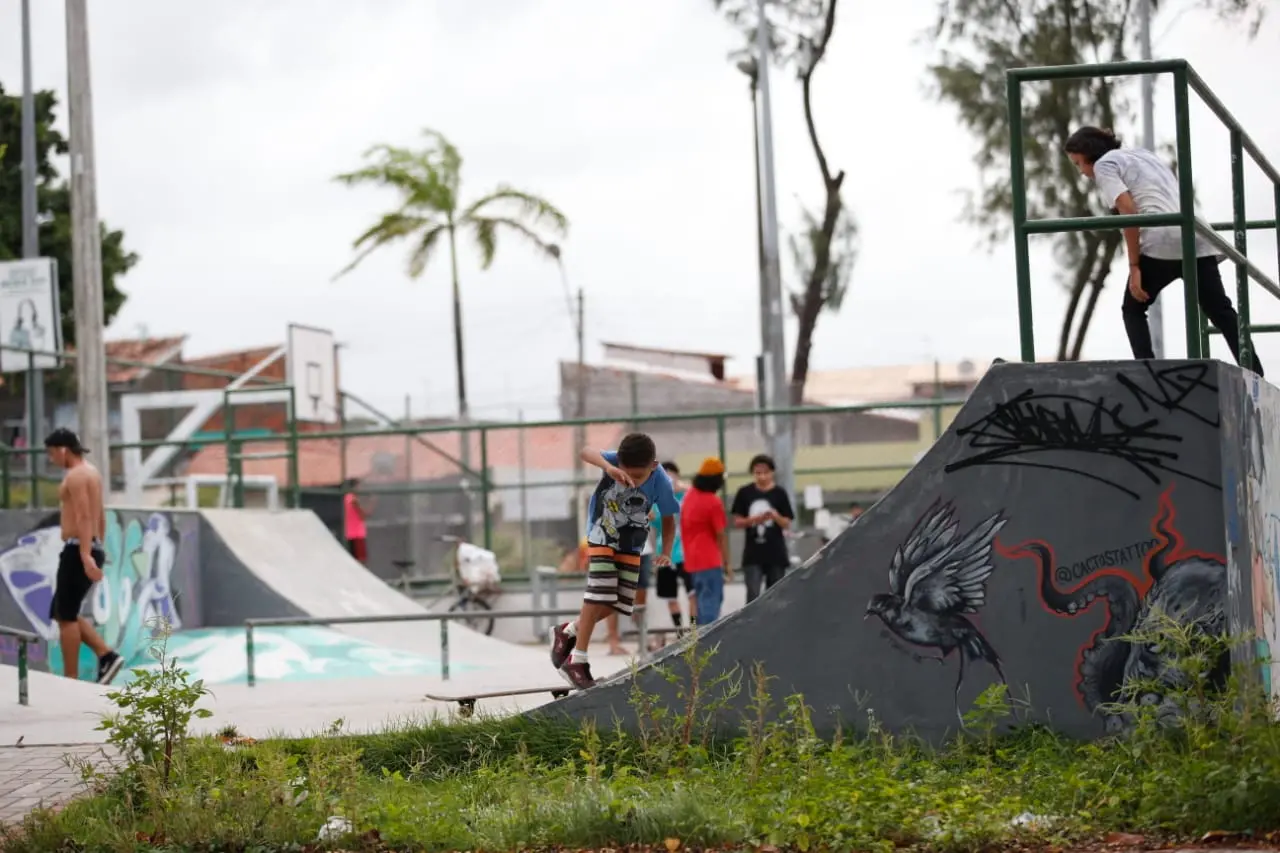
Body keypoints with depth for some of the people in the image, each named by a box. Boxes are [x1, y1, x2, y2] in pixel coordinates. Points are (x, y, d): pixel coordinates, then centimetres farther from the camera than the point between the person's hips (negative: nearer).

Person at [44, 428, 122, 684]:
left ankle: (71, 681, -1)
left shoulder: (76, 475, -13)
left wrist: (85, 555, -31)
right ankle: (106, 656, 2)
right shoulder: (91, 472, 19)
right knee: (61, 613, 14)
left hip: (76, 551, -10)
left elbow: (84, 517, -24)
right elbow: (100, 517, 27)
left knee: (65, 616, -3)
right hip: (91, 551, 10)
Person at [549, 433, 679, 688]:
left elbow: (668, 520, -8)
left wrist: (666, 553, -22)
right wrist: (608, 467, -63)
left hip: (631, 545, 3)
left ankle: (568, 632, 25)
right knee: (599, 595, -16)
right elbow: (586, 452, -45)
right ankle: (577, 660, -9)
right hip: (602, 536, -3)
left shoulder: (661, 484, -22)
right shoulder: (615, 461, -27)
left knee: (618, 603, 3)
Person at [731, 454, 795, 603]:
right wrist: (753, 519, -17)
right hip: (753, 554, 0)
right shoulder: (745, 493, 0)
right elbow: (737, 522, 2)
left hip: (776, 553, 0)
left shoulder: (779, 493, -2)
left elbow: (786, 524, -2)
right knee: (753, 596, -10)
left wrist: (775, 516, -23)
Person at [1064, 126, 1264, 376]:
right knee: (1221, 311, 6)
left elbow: (1128, 211, -8)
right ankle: (1255, 376, -4)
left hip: (1162, 242, -7)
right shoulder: (1143, 154, 32)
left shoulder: (1104, 165, 7)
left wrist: (1134, 266, -9)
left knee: (1133, 309, 11)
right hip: (1198, 237, 7)